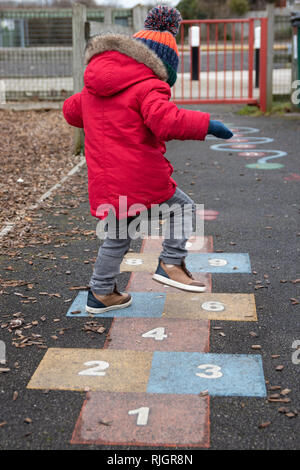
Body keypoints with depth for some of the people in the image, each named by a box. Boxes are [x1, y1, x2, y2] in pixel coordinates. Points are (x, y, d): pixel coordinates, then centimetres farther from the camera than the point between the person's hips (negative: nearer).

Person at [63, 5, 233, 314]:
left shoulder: (92, 89, 14)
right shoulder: (148, 87, -11)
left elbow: (71, 110, 27)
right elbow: (167, 121, -28)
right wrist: (206, 124, -19)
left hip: (105, 183, 7)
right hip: (142, 179, -7)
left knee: (117, 236, 21)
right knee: (182, 209, 14)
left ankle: (100, 294, 28)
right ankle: (171, 264, 7)